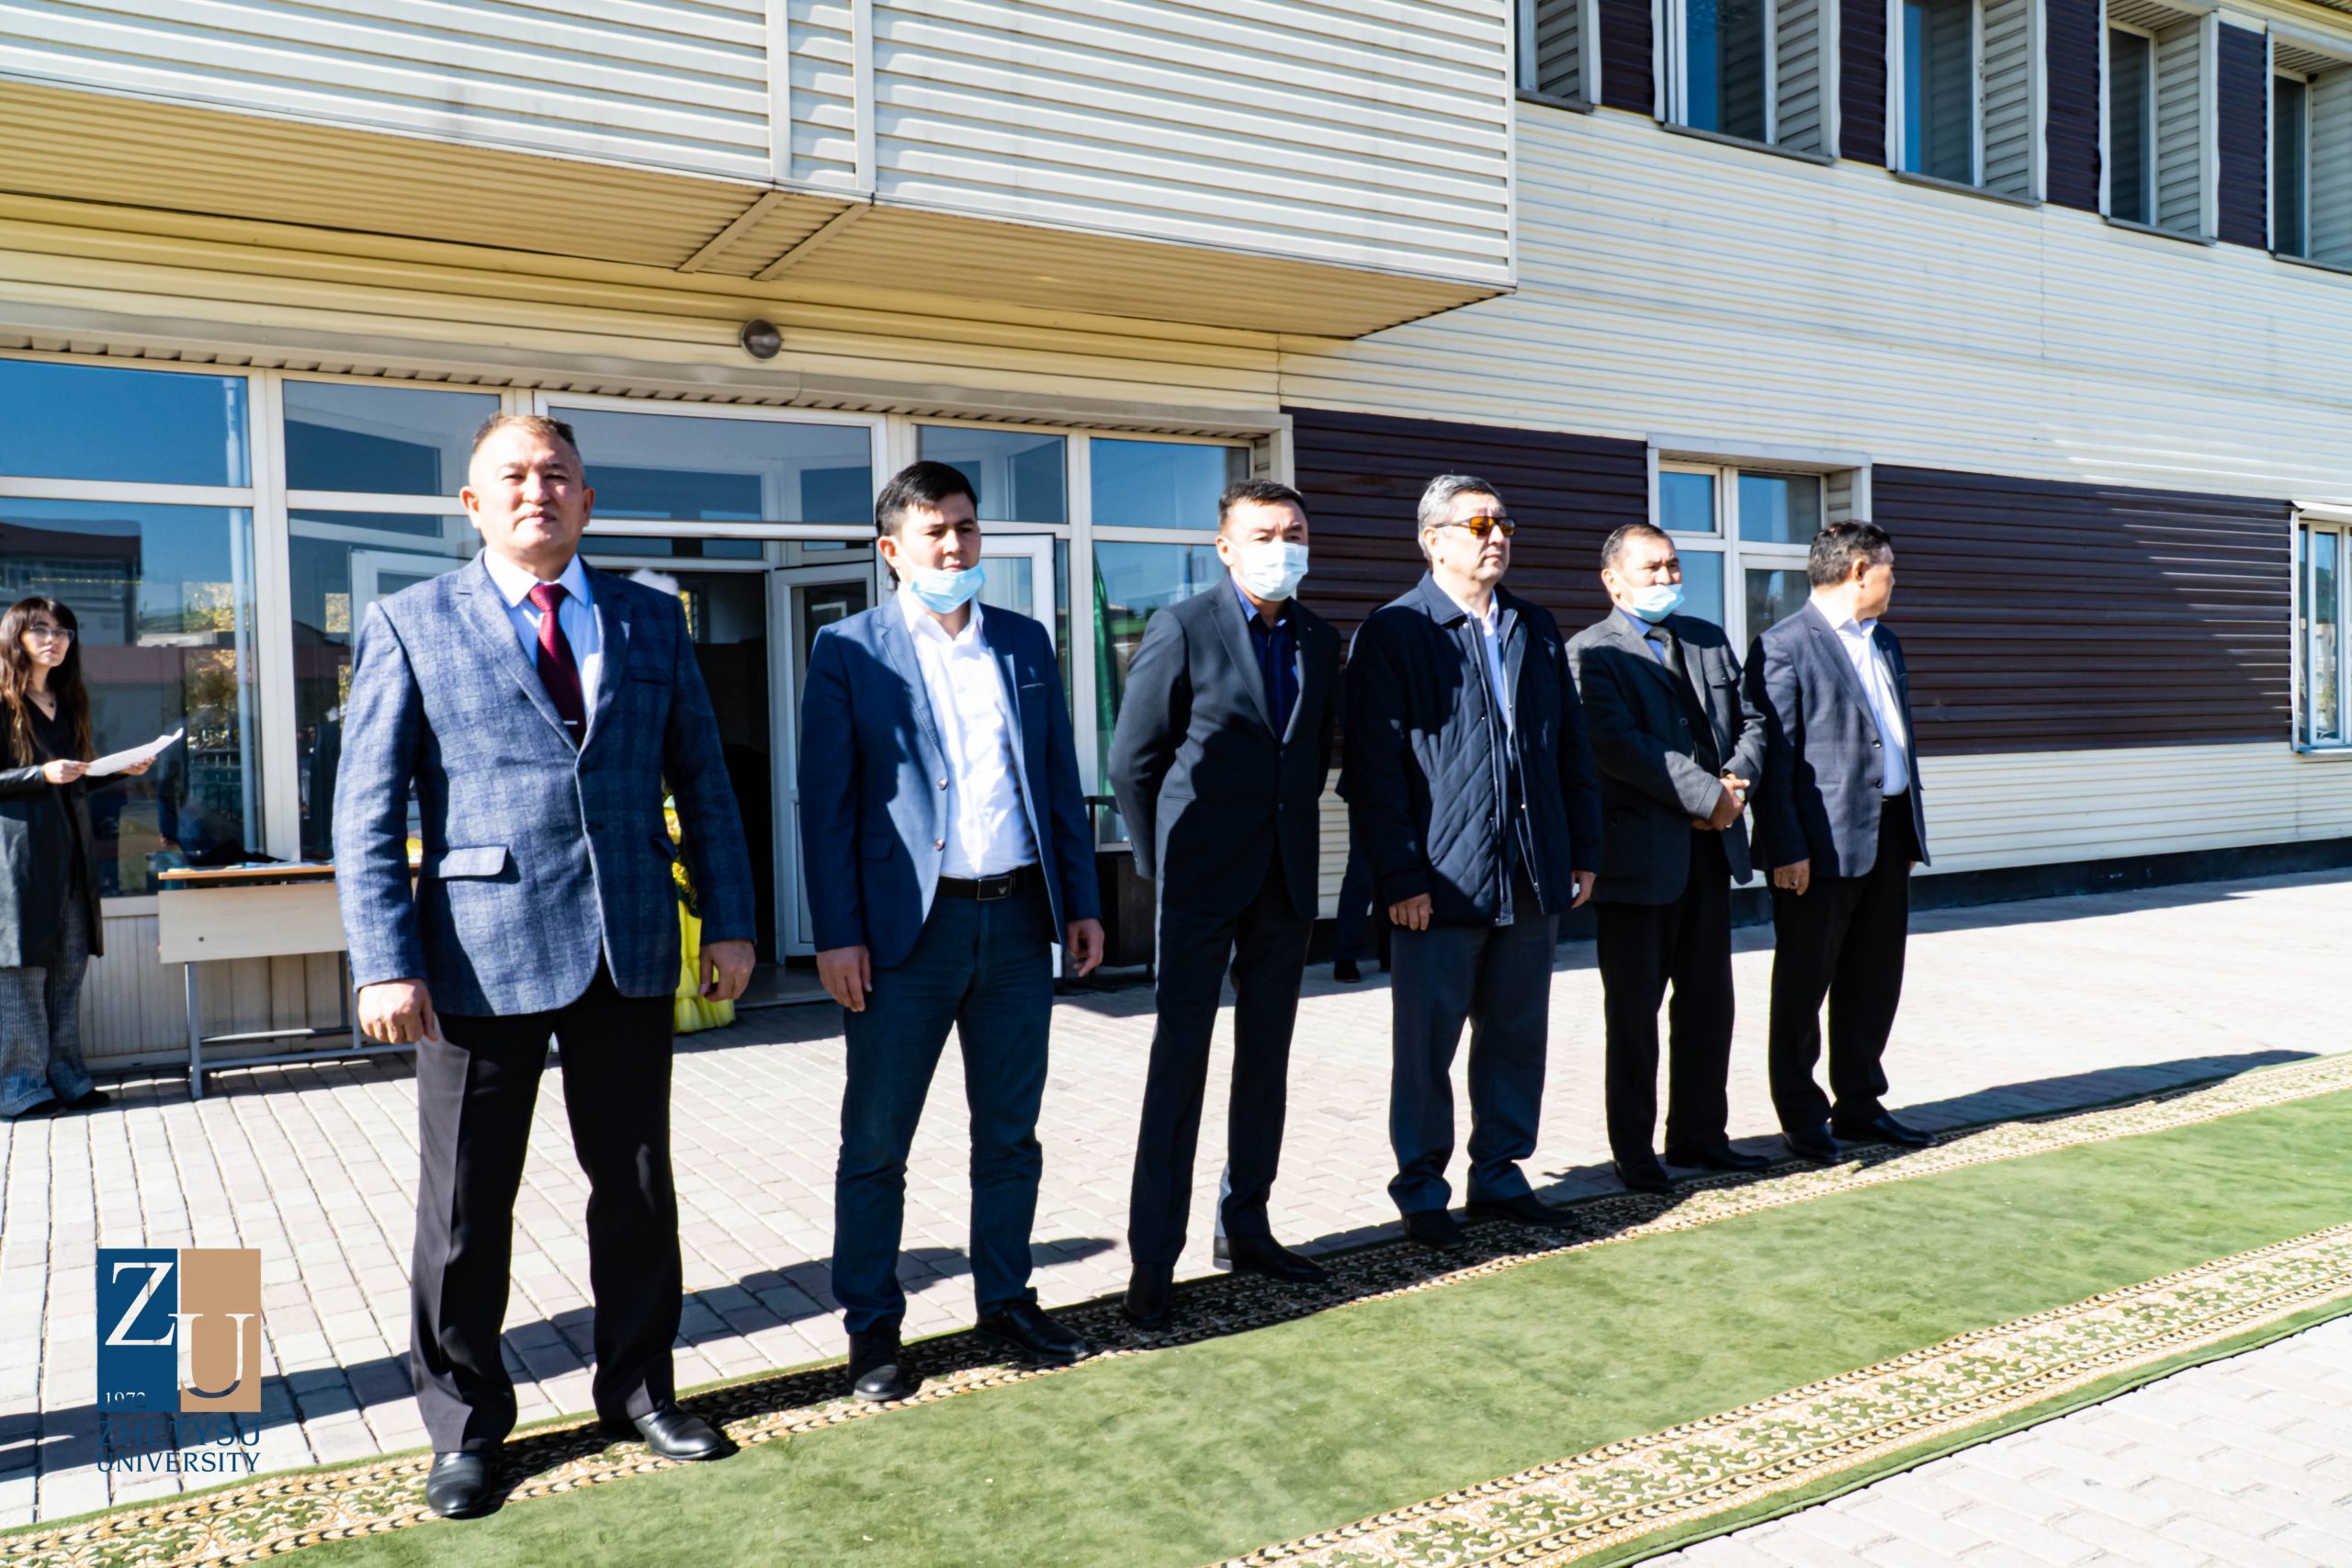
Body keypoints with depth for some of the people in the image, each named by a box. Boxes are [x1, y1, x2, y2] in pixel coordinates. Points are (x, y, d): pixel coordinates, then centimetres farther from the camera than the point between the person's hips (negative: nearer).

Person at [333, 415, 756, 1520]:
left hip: (630, 955, 3)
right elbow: (367, 809, -3)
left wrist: (728, 920, 3)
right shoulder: (412, 625, 1)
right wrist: (385, 964, -11)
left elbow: (701, 779, 10)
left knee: (638, 1186, 13)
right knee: (466, 1205, 8)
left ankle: (638, 1389, 31)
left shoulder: (652, 621, 9)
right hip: (481, 955, -2)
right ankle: (463, 1425, 27)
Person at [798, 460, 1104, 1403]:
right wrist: (838, 933, -10)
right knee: (876, 1142, 5)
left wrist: (1081, 901, 8)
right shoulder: (849, 650, -1)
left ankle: (1007, 1300, 28)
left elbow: (1060, 780, 13)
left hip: (1018, 920, 4)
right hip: (907, 929, -4)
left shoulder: (1026, 643, 11)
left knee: (1010, 1132, 13)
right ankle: (872, 1327, 19)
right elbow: (826, 801, -4)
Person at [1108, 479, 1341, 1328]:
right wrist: (1160, 866, -2)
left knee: (1266, 1059, 12)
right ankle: (1154, 1257, 4)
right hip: (1203, 878, -6)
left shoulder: (1320, 639, 9)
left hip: (1285, 879, 6)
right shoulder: (1181, 629, -7)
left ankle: (1244, 1227, 25)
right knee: (1181, 1060, -4)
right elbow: (1133, 761, -4)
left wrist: (1293, 838, 10)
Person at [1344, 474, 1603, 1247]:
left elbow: (1571, 746, 16)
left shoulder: (1536, 628, 13)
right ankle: (1421, 1188, 19)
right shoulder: (1394, 632, -6)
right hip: (1441, 882, -6)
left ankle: (1499, 1174, 28)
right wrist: (1401, 878, -14)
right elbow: (1375, 768, -10)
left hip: (1533, 878, 6)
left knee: (1517, 1037, 14)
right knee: (1426, 1044, 4)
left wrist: (1583, 850, 10)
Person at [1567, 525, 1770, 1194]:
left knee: (1708, 1000, 14)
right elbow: (1617, 743, -19)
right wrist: (1708, 793, -19)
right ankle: (1634, 1151, 15)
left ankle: (1699, 1135, 27)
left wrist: (1739, 779, -7)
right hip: (1640, 853, -6)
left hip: (1710, 845, 7)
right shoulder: (1590, 652, -8)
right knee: (1634, 1009, 4)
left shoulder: (1709, 638, 14)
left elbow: (1750, 720, 13)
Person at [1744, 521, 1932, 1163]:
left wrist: (1912, 833, 18)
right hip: (1822, 843, -8)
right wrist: (1785, 849, -18)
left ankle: (1859, 1105, 27)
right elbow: (1773, 756, -14)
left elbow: (1902, 741, 21)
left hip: (1888, 838, 8)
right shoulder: (1782, 647, -10)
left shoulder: (1886, 643, 18)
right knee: (1803, 985, 3)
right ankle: (1803, 1119, 13)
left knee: (1875, 982, 14)